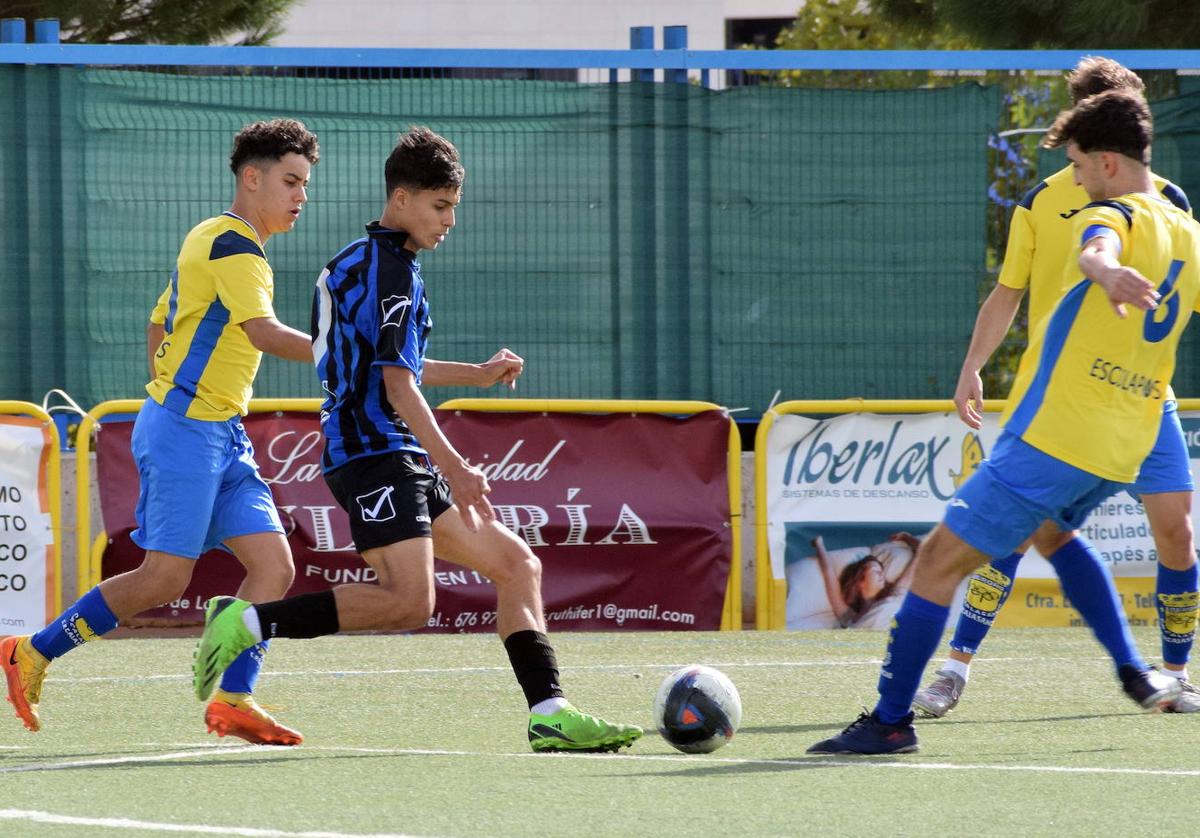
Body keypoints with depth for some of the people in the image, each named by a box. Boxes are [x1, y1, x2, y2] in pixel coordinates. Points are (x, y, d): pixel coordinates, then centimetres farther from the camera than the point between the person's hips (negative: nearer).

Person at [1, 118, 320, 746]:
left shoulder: (216, 242, 18)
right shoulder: (231, 243, -13)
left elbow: (157, 329, 24)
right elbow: (264, 333, -25)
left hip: (222, 436, 10)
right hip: (185, 429, -10)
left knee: (274, 565, -3)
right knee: (164, 580, -8)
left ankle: (233, 700, -5)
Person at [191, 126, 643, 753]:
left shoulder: (354, 260, 21)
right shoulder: (393, 267, -10)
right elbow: (397, 383, -17)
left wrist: (476, 373, 35)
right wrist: (453, 467, -19)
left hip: (400, 460, 11)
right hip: (376, 451, -11)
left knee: (516, 564, 9)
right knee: (409, 602, -24)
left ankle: (549, 713, 3)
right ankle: (249, 622, -17)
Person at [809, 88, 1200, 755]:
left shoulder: (1112, 216, -10)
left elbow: (1098, 250, -37)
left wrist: (1107, 271, -60)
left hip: (1052, 437, -9)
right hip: (1124, 449, 9)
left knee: (940, 558, -5)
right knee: (1054, 532, 38)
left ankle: (890, 719, -8)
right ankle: (1133, 671, 27)